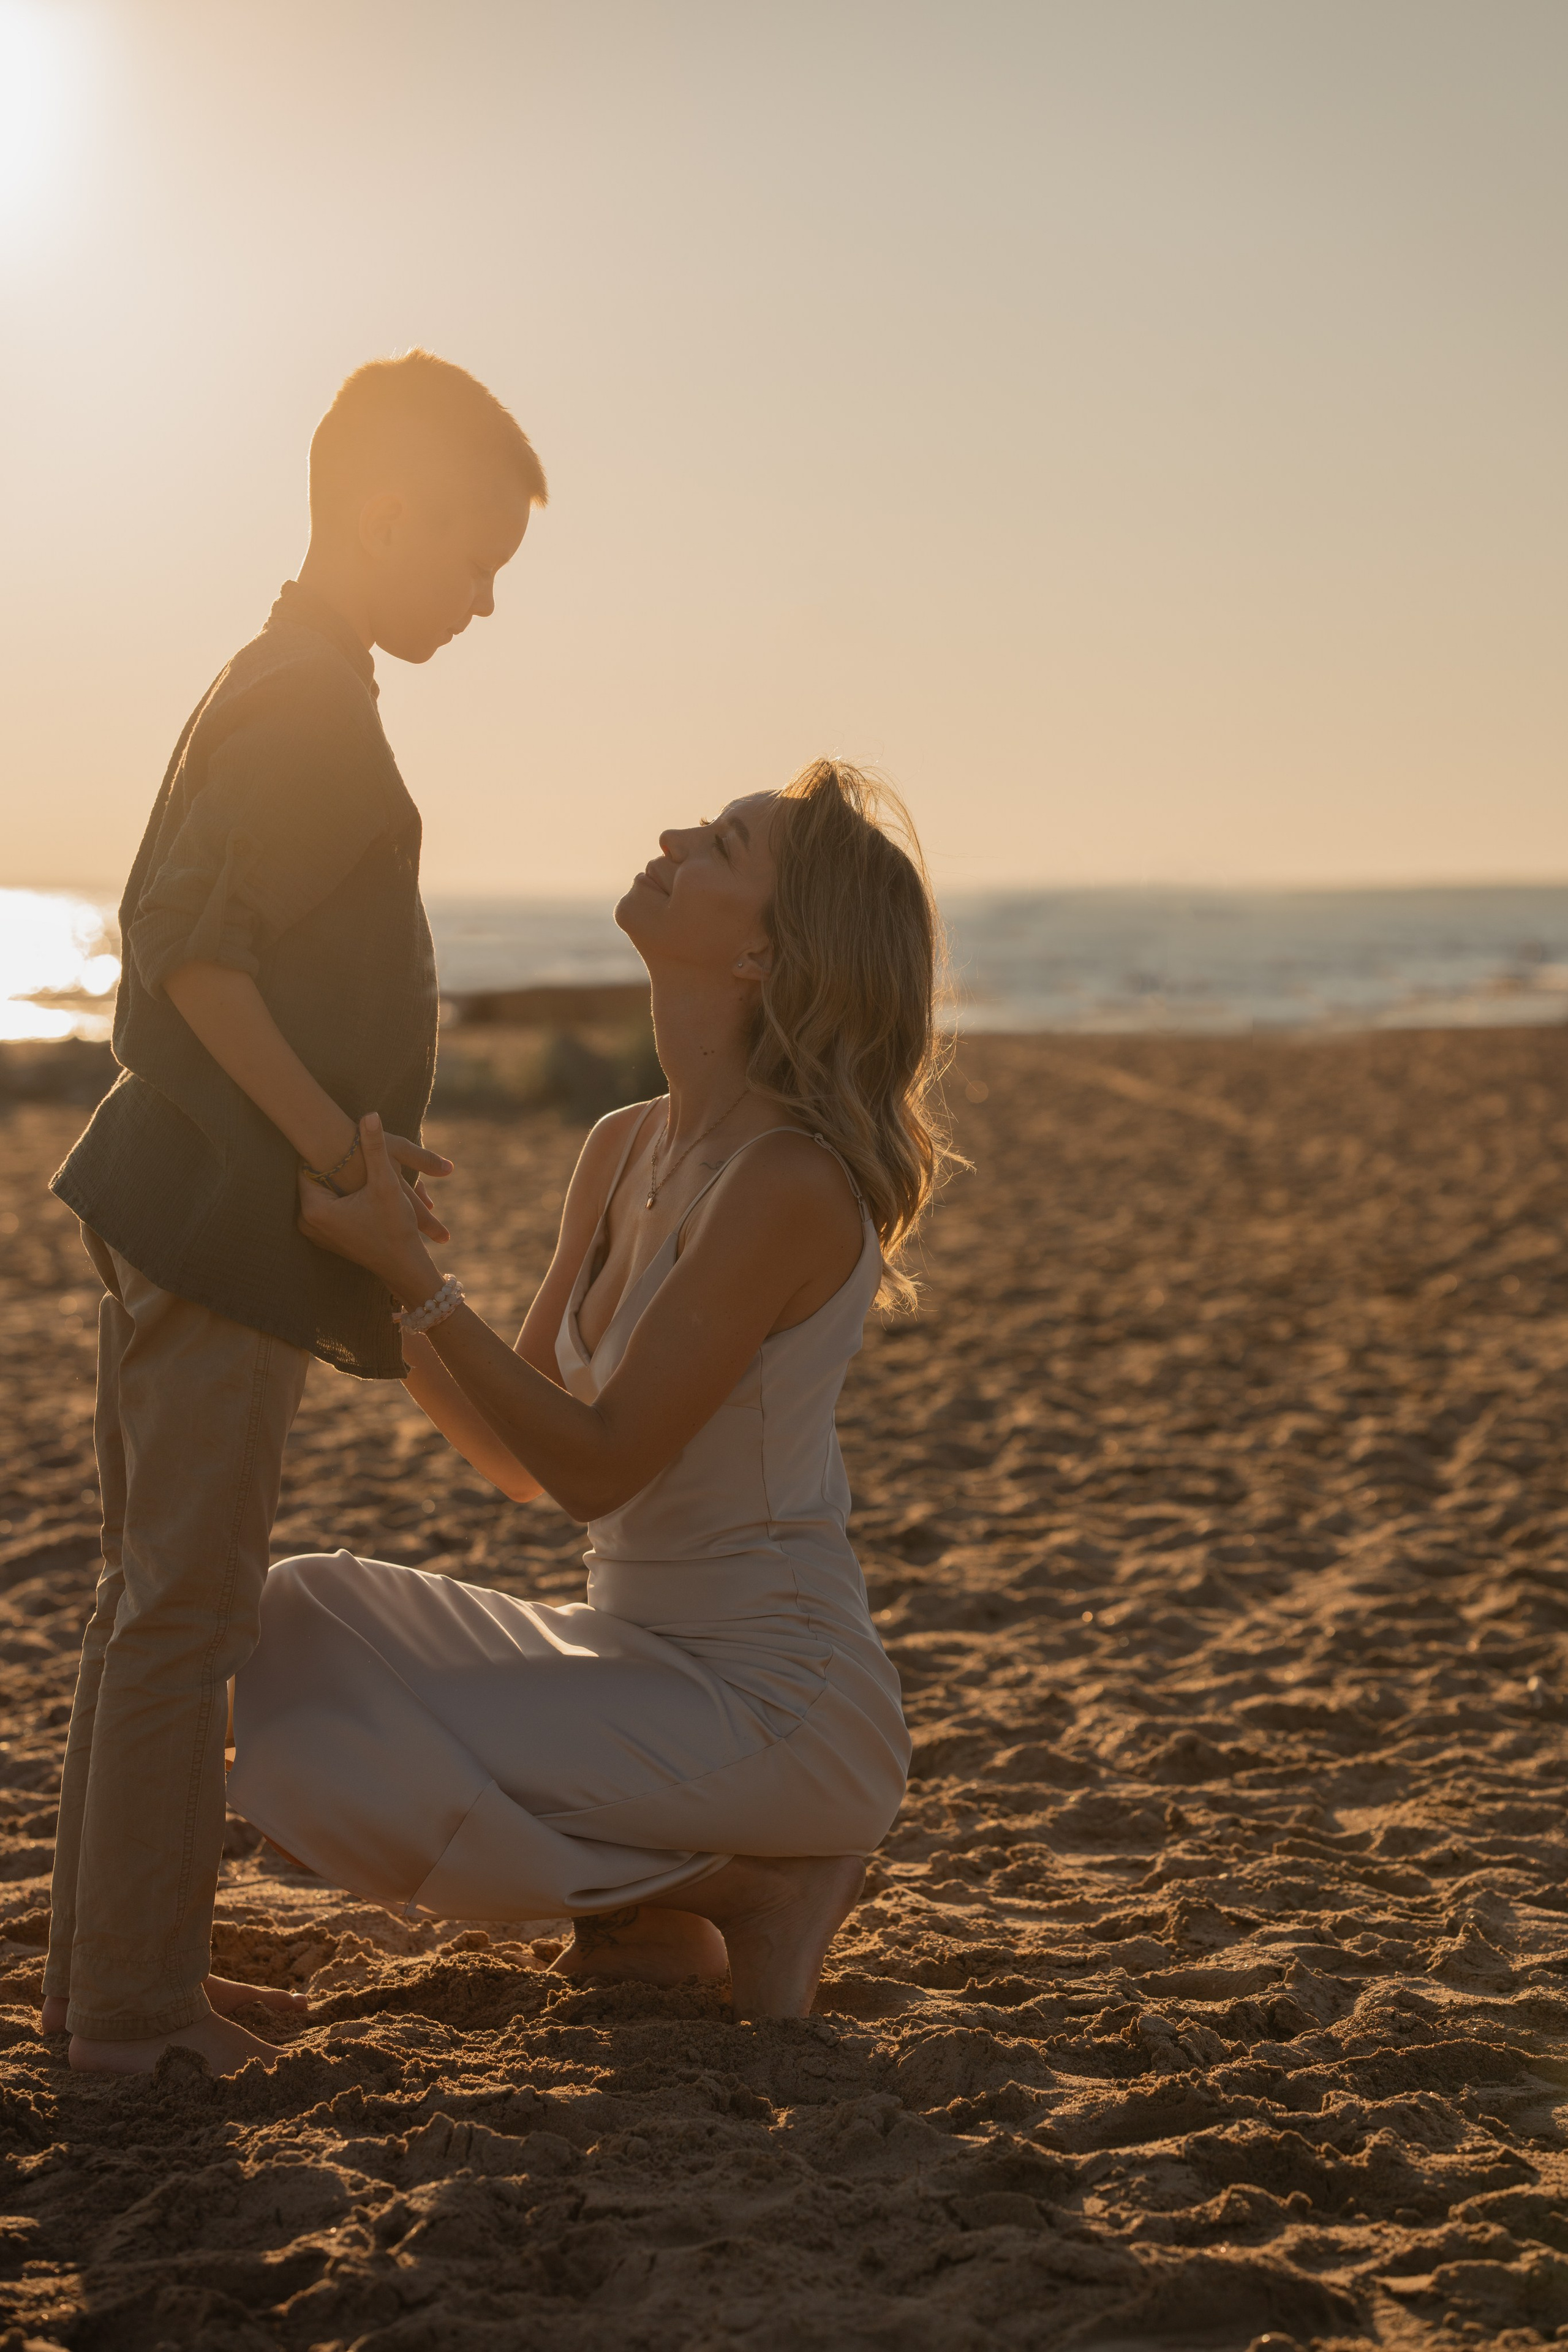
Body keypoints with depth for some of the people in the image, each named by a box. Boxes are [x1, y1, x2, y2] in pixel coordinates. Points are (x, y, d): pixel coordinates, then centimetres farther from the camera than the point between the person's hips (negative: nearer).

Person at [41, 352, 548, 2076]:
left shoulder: (281, 690, 18)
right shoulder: (306, 701, -13)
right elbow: (189, 946, -23)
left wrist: (346, 1166, 20)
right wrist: (343, 1150, -20)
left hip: (190, 1209, 10)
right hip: (219, 1220, -10)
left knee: (155, 1600, 14)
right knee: (185, 1612, -4)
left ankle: (112, 1976, 24)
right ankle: (133, 2007, 4)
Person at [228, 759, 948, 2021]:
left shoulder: (788, 1184, -22)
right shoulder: (627, 1149, 4)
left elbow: (595, 1465, -22)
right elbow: (519, 1456, 8)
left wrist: (414, 1273, -22)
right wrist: (373, 1274, -3)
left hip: (776, 1713, -8)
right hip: (641, 1658, 8)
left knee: (337, 1762, -18)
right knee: (300, 1625, 4)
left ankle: (752, 1883, -1)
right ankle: (654, 1903, 10)